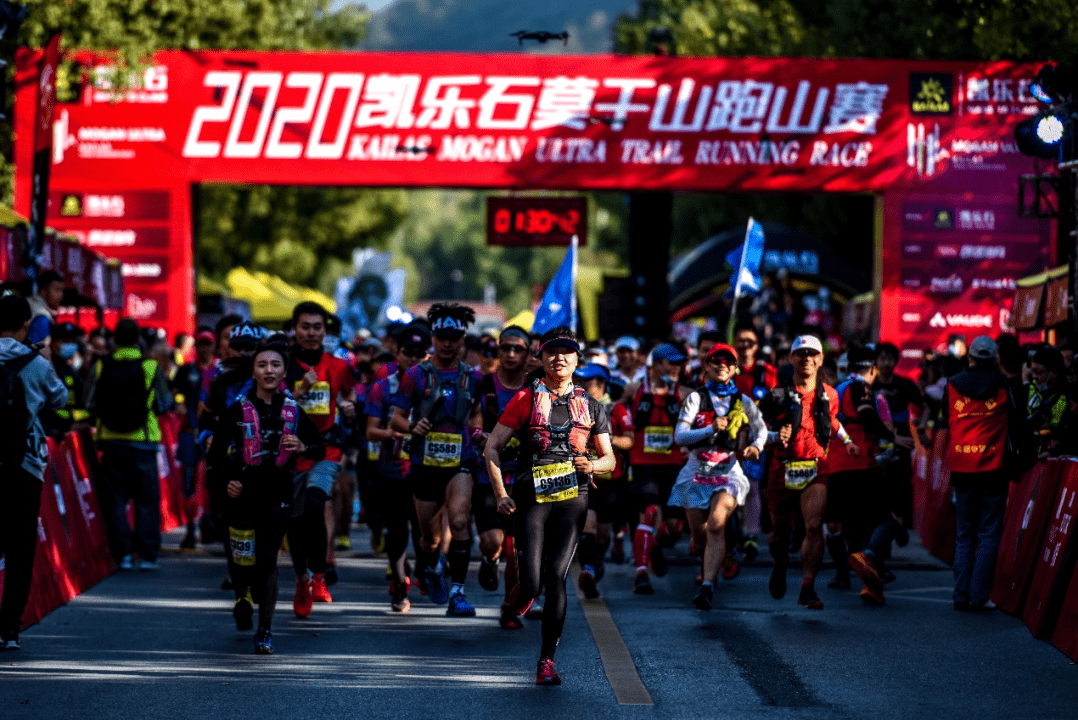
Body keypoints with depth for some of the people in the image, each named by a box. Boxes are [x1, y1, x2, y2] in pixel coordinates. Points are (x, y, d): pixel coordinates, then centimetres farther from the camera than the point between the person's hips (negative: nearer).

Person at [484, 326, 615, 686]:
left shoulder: (591, 406, 13)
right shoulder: (526, 399, 5)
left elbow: (609, 458, 18)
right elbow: (492, 447, 5)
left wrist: (592, 465, -5)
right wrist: (501, 495, -5)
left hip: (572, 498, 1)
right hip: (532, 496, -1)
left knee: (555, 577, -12)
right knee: (531, 584, -10)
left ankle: (547, 659, -5)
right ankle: (521, 594, 29)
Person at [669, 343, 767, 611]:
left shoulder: (743, 402, 8)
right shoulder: (696, 398, 3)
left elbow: (762, 430, 22)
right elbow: (680, 436, -7)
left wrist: (756, 447, 0)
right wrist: (711, 429, -20)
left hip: (728, 471, -1)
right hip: (697, 471, 1)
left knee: (716, 524, -24)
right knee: (700, 536, 2)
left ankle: (708, 586, -32)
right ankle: (710, 567, 38)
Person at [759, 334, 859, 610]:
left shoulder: (829, 395, 7)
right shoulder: (778, 395, -3)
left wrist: (846, 441, 15)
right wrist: (776, 437, -20)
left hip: (816, 469, 1)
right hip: (783, 469, -1)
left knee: (814, 526, -17)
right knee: (781, 531, 11)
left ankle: (808, 588, -15)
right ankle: (780, 567, 44)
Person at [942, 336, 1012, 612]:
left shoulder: (953, 384, 2)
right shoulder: (1002, 385, -4)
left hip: (961, 469, 3)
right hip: (992, 467, -3)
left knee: (964, 536, 12)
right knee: (989, 535, 1)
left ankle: (961, 595, 7)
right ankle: (979, 596, -5)